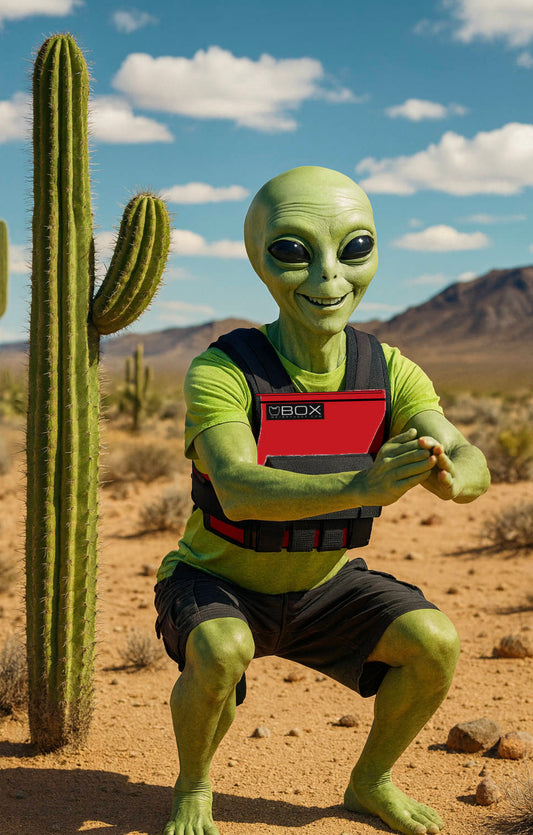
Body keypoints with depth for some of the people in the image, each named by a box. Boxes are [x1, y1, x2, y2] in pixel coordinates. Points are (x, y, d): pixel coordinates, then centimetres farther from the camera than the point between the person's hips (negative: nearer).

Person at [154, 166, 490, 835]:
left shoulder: (390, 372, -12)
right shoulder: (221, 371, -25)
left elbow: (472, 469, -24)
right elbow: (238, 492, -40)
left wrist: (448, 473, -51)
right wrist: (362, 486, -56)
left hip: (322, 584, 4)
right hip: (219, 580, -4)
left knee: (435, 641, -16)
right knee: (221, 651, -35)